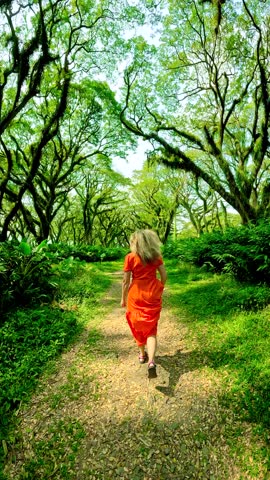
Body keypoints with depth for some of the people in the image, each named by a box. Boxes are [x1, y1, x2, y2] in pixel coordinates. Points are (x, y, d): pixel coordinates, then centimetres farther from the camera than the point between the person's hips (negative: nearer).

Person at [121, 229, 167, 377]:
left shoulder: (130, 257, -11)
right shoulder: (156, 255, -3)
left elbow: (126, 280, -9)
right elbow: (164, 275, 0)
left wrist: (123, 298, 4)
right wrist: (159, 290, 17)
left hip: (136, 295, -1)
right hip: (153, 295, 2)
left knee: (138, 326, 21)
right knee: (151, 329, 10)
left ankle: (142, 355, 37)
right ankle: (151, 361, -7)